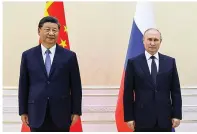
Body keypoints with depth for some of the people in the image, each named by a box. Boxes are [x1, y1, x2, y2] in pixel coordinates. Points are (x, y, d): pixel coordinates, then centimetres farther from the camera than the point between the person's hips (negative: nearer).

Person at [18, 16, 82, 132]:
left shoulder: (69, 56, 0)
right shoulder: (28, 55, 4)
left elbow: (76, 86, 2)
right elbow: (23, 85, 6)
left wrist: (76, 111, 0)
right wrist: (23, 111, 5)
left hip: (61, 114, 0)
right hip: (37, 113, 1)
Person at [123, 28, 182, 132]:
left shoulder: (170, 62, 6)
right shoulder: (133, 62, 0)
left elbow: (176, 91, 6)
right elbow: (128, 93, -1)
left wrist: (177, 114, 1)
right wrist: (129, 117, -5)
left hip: (165, 118, 2)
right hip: (142, 118, -2)